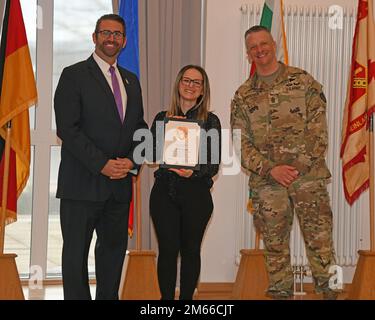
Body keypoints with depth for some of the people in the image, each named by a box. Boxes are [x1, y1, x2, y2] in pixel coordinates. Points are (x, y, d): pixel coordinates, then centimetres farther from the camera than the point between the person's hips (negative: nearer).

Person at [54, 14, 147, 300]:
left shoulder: (131, 81, 15)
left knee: (115, 247, 12)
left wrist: (131, 161, -3)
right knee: (76, 252, 2)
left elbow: (139, 127, 16)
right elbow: (67, 128, -12)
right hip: (83, 182, -6)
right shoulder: (74, 75, -4)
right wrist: (102, 164, -17)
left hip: (120, 182, 6)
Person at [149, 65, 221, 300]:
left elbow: (214, 164, 0)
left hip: (196, 194, -1)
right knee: (168, 249, -3)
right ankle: (167, 298, 5)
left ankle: (187, 298, 16)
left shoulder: (210, 121, 5)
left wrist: (193, 172, -19)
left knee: (190, 250, 5)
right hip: (164, 192, 1)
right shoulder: (162, 118, 10)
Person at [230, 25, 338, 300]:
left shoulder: (303, 81, 5)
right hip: (266, 183, 2)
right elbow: (241, 143, 4)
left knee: (320, 241, -2)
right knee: (275, 246, 7)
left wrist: (302, 164, -12)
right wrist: (271, 169, -11)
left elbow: (318, 128, -1)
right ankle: (280, 293, 17)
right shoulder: (243, 96, 9)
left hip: (309, 176, -2)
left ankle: (329, 291, 8)